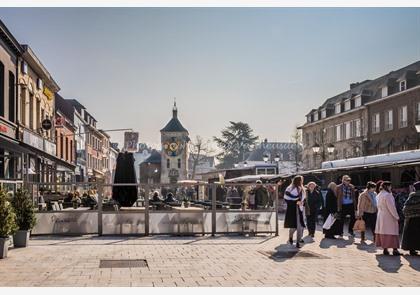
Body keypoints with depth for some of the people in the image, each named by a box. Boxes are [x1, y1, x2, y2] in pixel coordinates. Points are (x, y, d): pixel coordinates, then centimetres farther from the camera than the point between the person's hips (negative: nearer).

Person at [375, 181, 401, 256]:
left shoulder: (379, 195, 10)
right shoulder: (387, 195, -17)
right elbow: (391, 207, -18)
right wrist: (396, 216, -12)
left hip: (380, 216, 8)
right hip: (388, 216, -8)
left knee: (383, 231, 9)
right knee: (391, 232, -5)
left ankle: (385, 249, 10)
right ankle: (395, 250, -4)